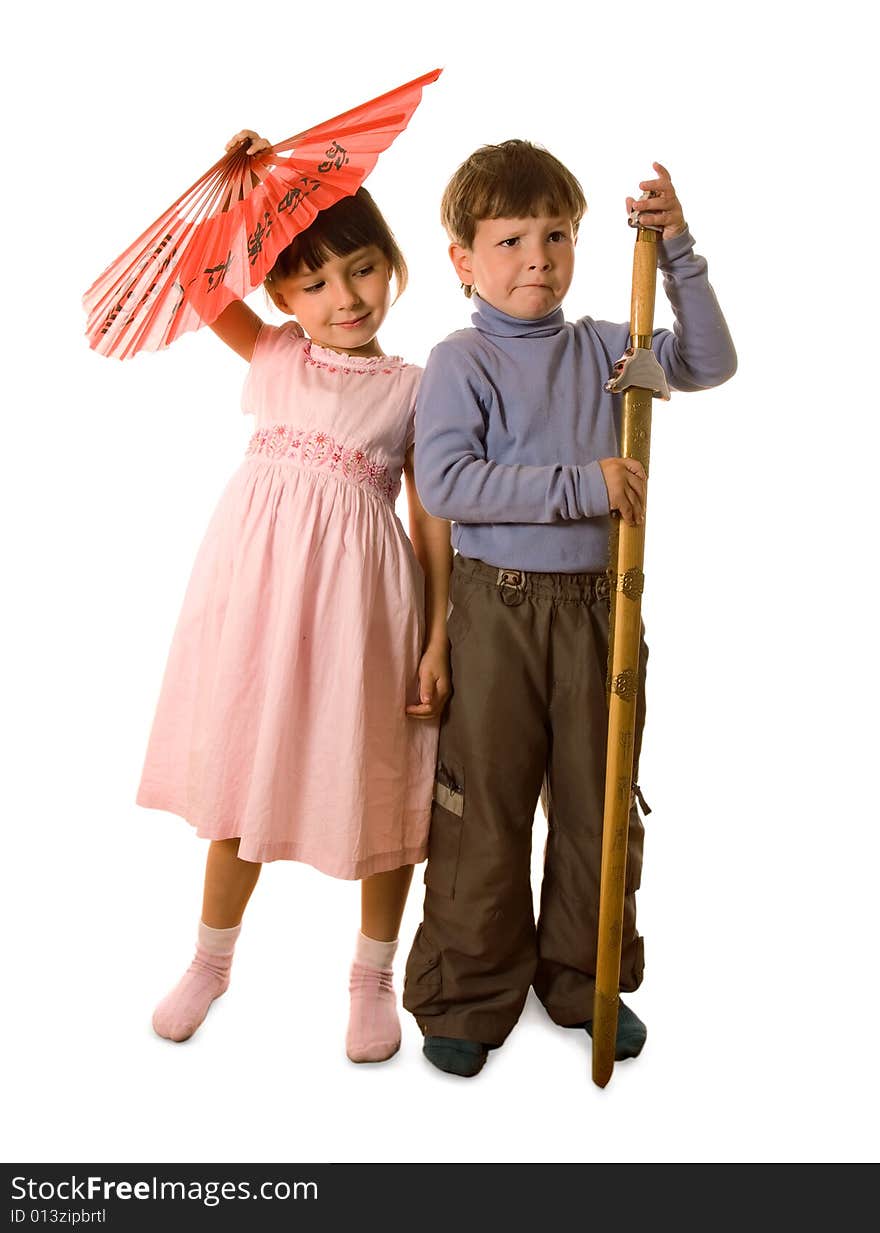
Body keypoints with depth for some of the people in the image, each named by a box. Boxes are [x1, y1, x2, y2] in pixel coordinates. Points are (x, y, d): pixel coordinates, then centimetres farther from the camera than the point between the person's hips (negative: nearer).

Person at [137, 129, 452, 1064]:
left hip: (360, 594, -2)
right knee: (242, 774, 14)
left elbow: (433, 519, -2)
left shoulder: (413, 389, 0)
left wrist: (438, 639, -5)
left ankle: (372, 978, 31)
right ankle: (210, 960, 37)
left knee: (375, 786, 8)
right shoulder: (273, 355, 8)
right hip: (258, 581, 3)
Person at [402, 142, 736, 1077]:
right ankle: (468, 996, 23)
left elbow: (708, 364, 9)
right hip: (497, 606, -4)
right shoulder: (459, 363, -5)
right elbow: (442, 483, -17)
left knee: (599, 801, 13)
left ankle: (586, 979, 33)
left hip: (598, 604, 5)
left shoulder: (601, 349, 9)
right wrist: (580, 486, -20)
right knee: (486, 807, 5)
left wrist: (678, 255, -1)